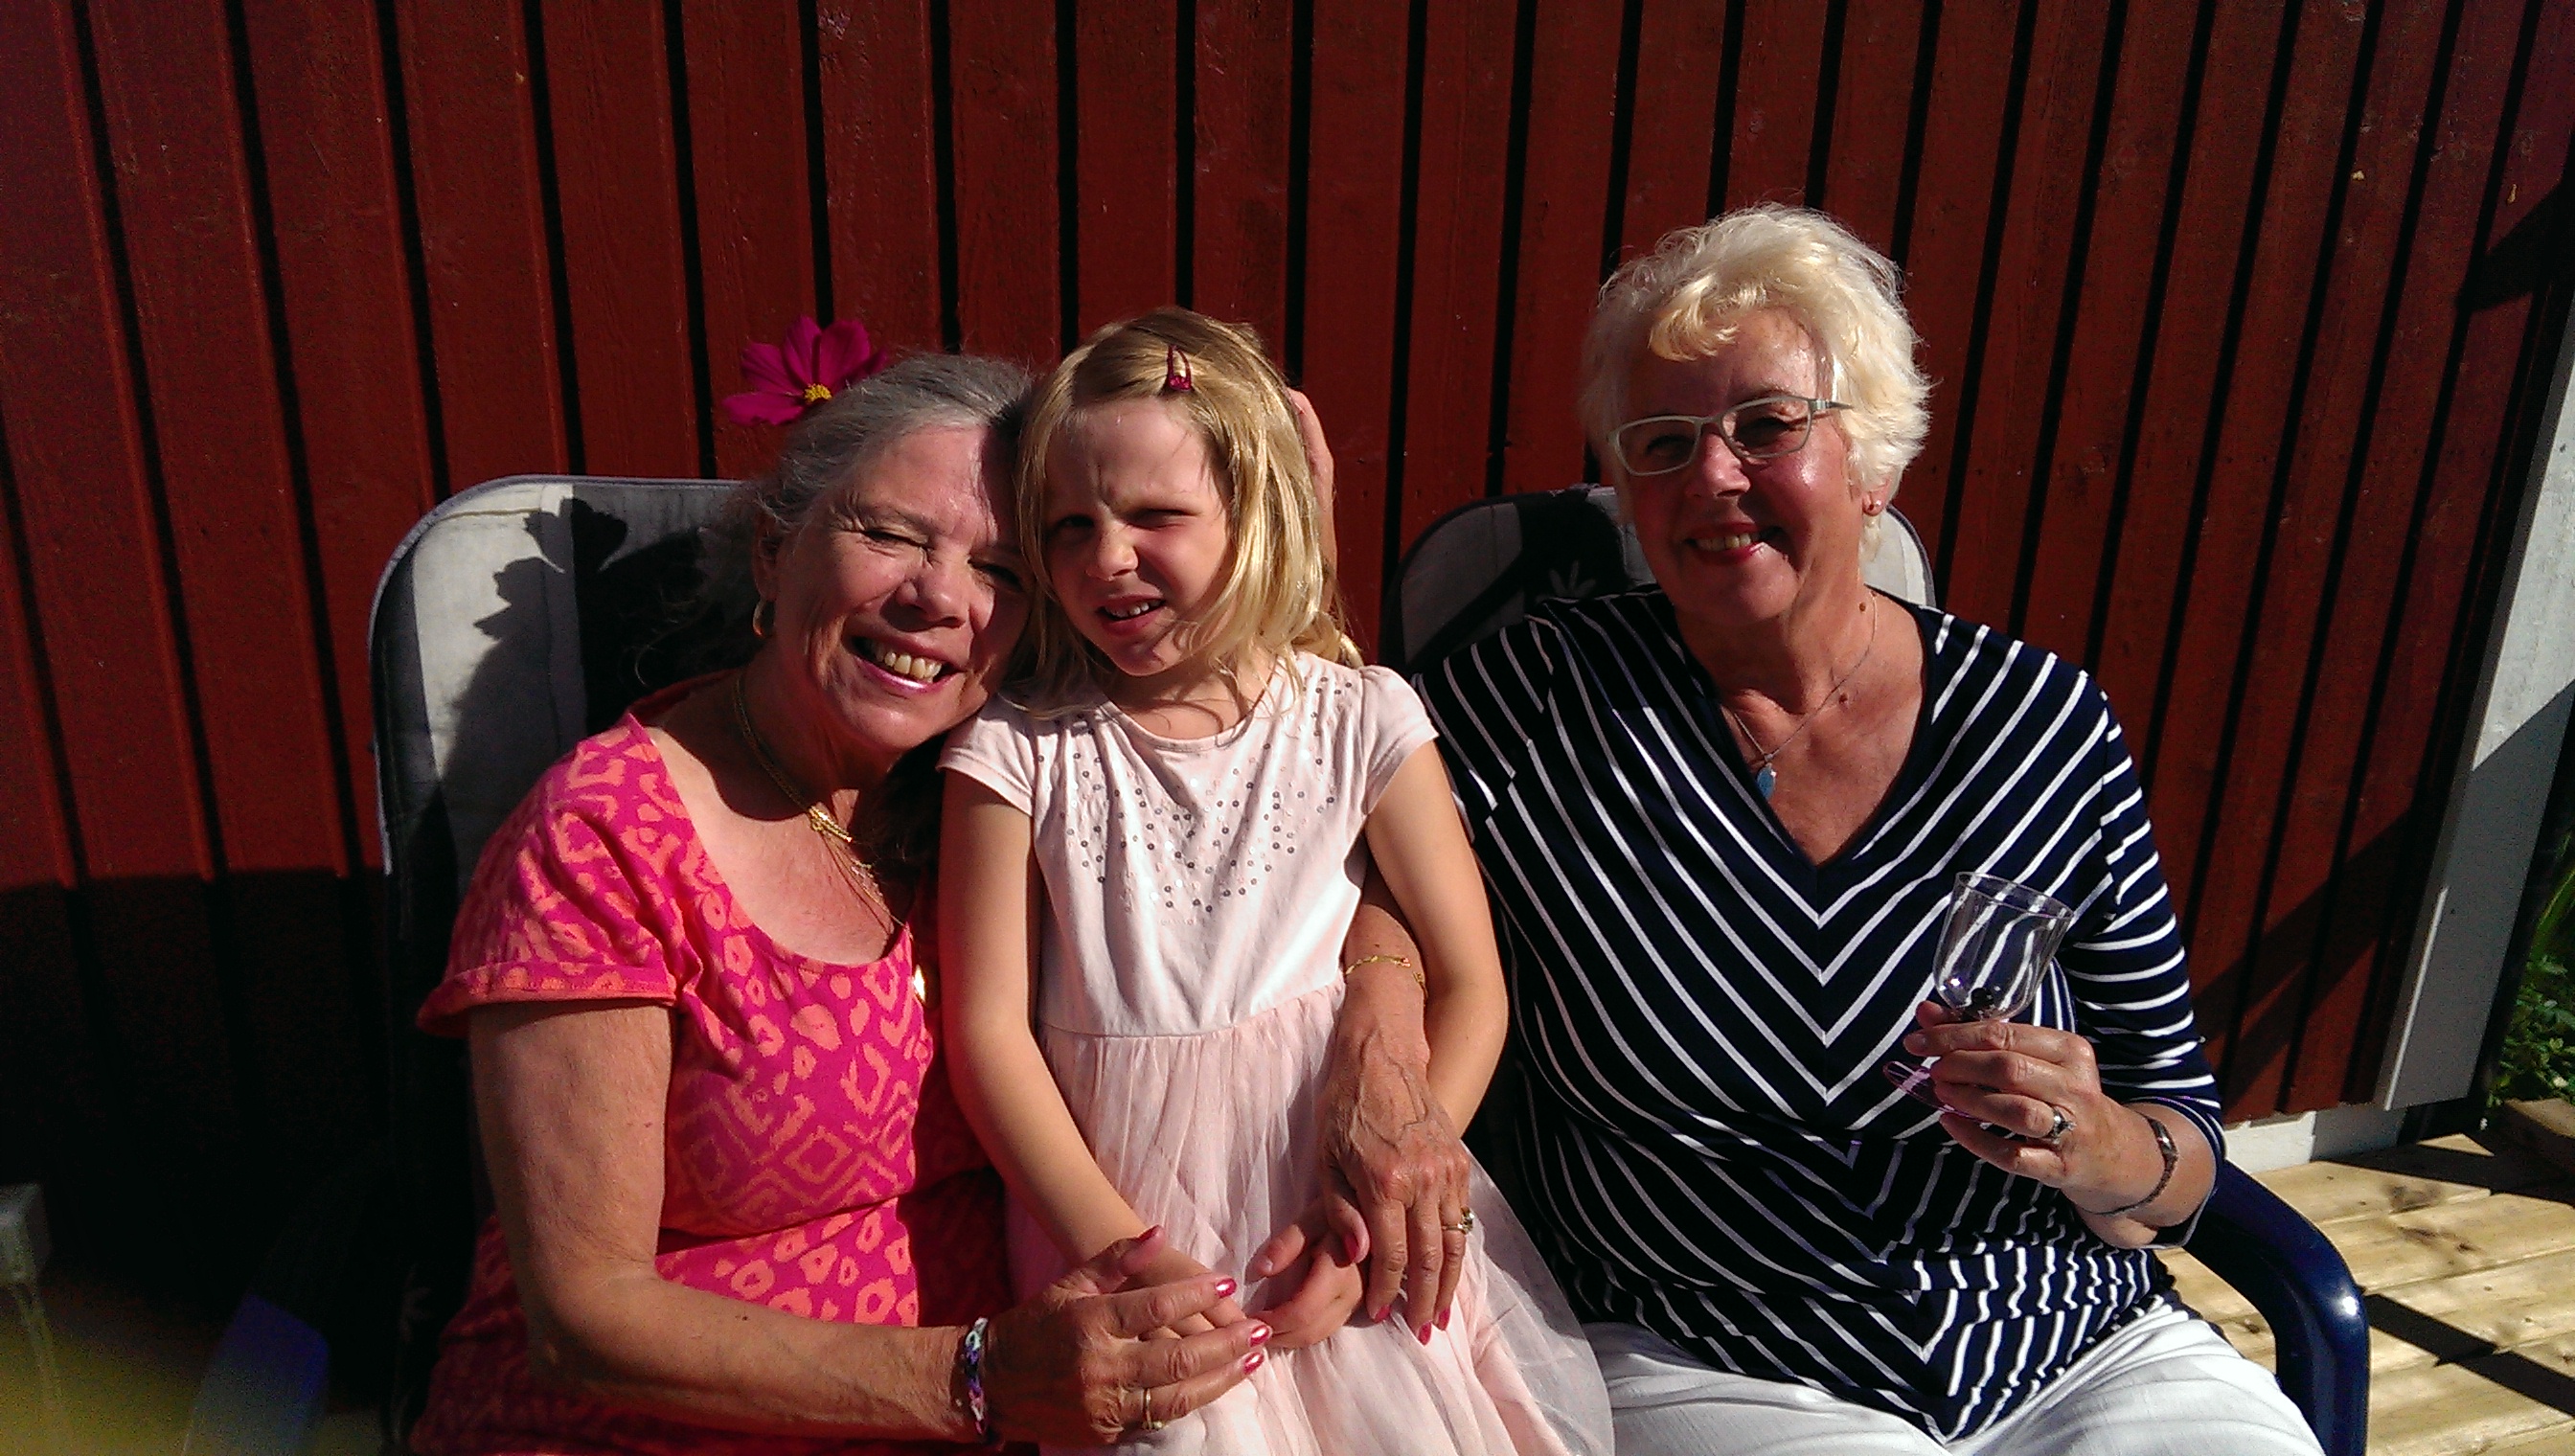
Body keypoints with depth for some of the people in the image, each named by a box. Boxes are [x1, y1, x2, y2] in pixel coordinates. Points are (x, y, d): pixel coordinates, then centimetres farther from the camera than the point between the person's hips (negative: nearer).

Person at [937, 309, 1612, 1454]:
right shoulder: (1017, 750, -4)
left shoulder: (1359, 721, -4)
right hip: (1115, 1198, 0)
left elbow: (1469, 985, -3)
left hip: (1334, 1172, 1)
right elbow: (988, 1026, -5)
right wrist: (1115, 1248, -14)